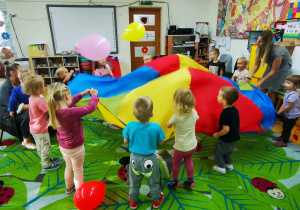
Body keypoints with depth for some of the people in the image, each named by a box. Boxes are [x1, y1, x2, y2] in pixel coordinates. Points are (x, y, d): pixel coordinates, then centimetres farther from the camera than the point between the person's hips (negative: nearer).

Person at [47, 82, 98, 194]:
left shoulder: (55, 110, -13)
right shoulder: (71, 112, -37)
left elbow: (70, 102, 5)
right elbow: (90, 108, -30)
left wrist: (82, 94, 6)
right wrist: (94, 95, -12)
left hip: (63, 146, 8)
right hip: (75, 148, -7)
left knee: (69, 167, 30)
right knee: (78, 171, 17)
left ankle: (69, 188, 52)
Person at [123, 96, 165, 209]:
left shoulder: (130, 126, -24)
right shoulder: (156, 127, -26)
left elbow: (126, 141, -7)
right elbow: (160, 142, -9)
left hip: (135, 158, 1)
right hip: (150, 159, -1)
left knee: (135, 182, 27)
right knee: (153, 182, 26)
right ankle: (156, 200, 50)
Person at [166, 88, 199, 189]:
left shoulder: (176, 116, -27)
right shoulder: (194, 113, -13)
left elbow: (168, 125, -9)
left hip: (181, 147, -4)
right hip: (192, 145, 5)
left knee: (176, 164, 19)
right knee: (188, 162, 28)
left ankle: (174, 181, 39)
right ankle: (190, 180, 43)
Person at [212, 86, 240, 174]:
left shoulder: (225, 113, -32)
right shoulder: (235, 109, -6)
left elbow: (226, 129, -31)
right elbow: (234, 124, 7)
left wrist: (217, 134, -14)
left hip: (225, 139, -8)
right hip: (234, 138, 8)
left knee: (218, 151, 16)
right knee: (228, 151, 31)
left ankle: (221, 167, 29)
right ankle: (229, 164, 47)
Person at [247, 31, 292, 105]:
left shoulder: (277, 52, -36)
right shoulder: (259, 49, -19)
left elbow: (273, 71, -27)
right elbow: (256, 65, -10)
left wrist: (260, 82, -26)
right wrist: (249, 77, -22)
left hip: (283, 67, -5)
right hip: (271, 66, 5)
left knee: (271, 92, -10)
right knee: (262, 89, -2)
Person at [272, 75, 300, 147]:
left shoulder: (293, 95, -29)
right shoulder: (288, 91, 1)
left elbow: (288, 107, -26)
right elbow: (284, 103, 8)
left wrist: (280, 112, -13)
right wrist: (280, 110, 1)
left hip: (292, 116, -9)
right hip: (288, 115, 9)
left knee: (287, 128, 3)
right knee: (285, 127, 24)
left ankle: (284, 142, 17)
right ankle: (282, 137, 43)